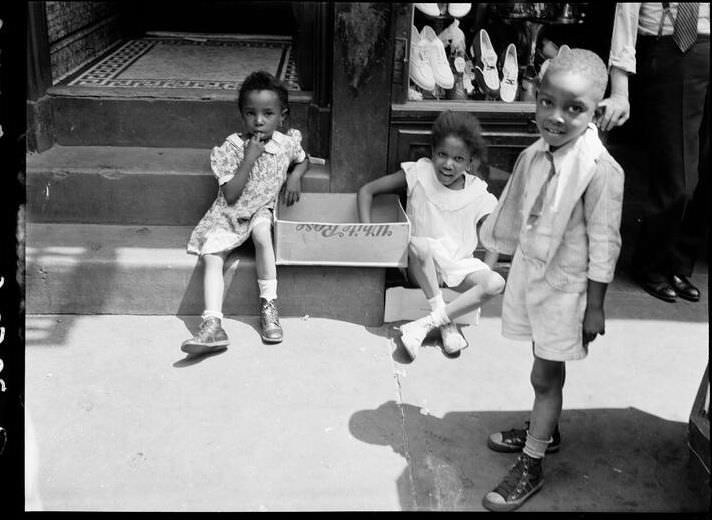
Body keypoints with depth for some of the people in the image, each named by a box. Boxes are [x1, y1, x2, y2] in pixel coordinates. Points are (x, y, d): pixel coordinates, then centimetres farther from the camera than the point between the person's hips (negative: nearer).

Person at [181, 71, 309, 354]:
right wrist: (249, 158, -26)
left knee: (262, 232, -33)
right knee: (211, 257, -22)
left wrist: (295, 176, -2)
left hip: (262, 210, 1)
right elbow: (230, 196, -18)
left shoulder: (286, 143, -5)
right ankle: (212, 326, -32)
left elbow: (303, 159, 21)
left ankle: (268, 304, -24)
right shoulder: (230, 148, -14)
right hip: (229, 215, -1)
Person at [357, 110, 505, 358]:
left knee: (496, 283, -27)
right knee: (419, 244, -37)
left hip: (460, 265, 2)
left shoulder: (478, 194, -1)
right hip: (422, 265, -2)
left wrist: (482, 277, -11)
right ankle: (446, 323, -24)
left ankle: (426, 324, -25)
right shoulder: (419, 174, -4)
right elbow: (366, 191, 0)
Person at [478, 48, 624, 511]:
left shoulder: (600, 168, -23)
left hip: (566, 283, -6)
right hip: (531, 271, 6)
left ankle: (531, 466, 18)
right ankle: (546, 430, 44)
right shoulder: (535, 155, -3)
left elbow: (604, 243, -18)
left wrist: (595, 306, -14)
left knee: (546, 375, 5)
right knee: (547, 370, 22)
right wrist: (517, 266, 17)